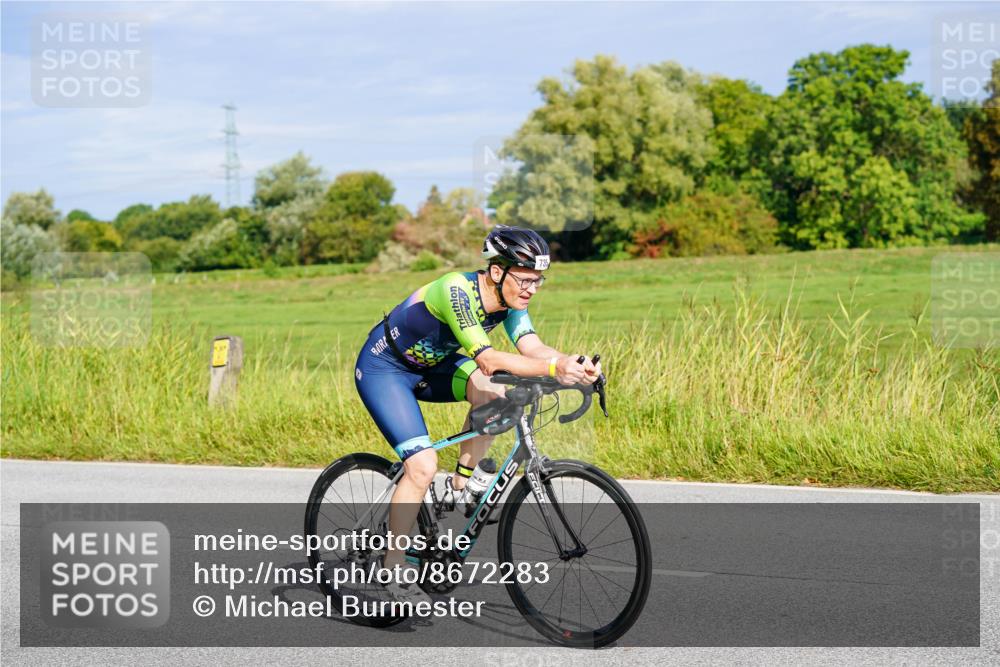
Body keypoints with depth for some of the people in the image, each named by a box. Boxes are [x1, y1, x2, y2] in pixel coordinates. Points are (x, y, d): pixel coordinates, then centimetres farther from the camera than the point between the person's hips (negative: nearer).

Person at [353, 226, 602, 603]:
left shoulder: (509, 297, -9)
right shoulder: (456, 290, -33)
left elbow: (532, 347, -20)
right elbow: (487, 359, -41)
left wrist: (571, 363, -40)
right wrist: (552, 368, -52)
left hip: (427, 366, 7)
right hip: (382, 370, -7)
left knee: (490, 392, -21)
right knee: (423, 466, -18)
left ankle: (462, 485, -3)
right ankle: (393, 569, -5)